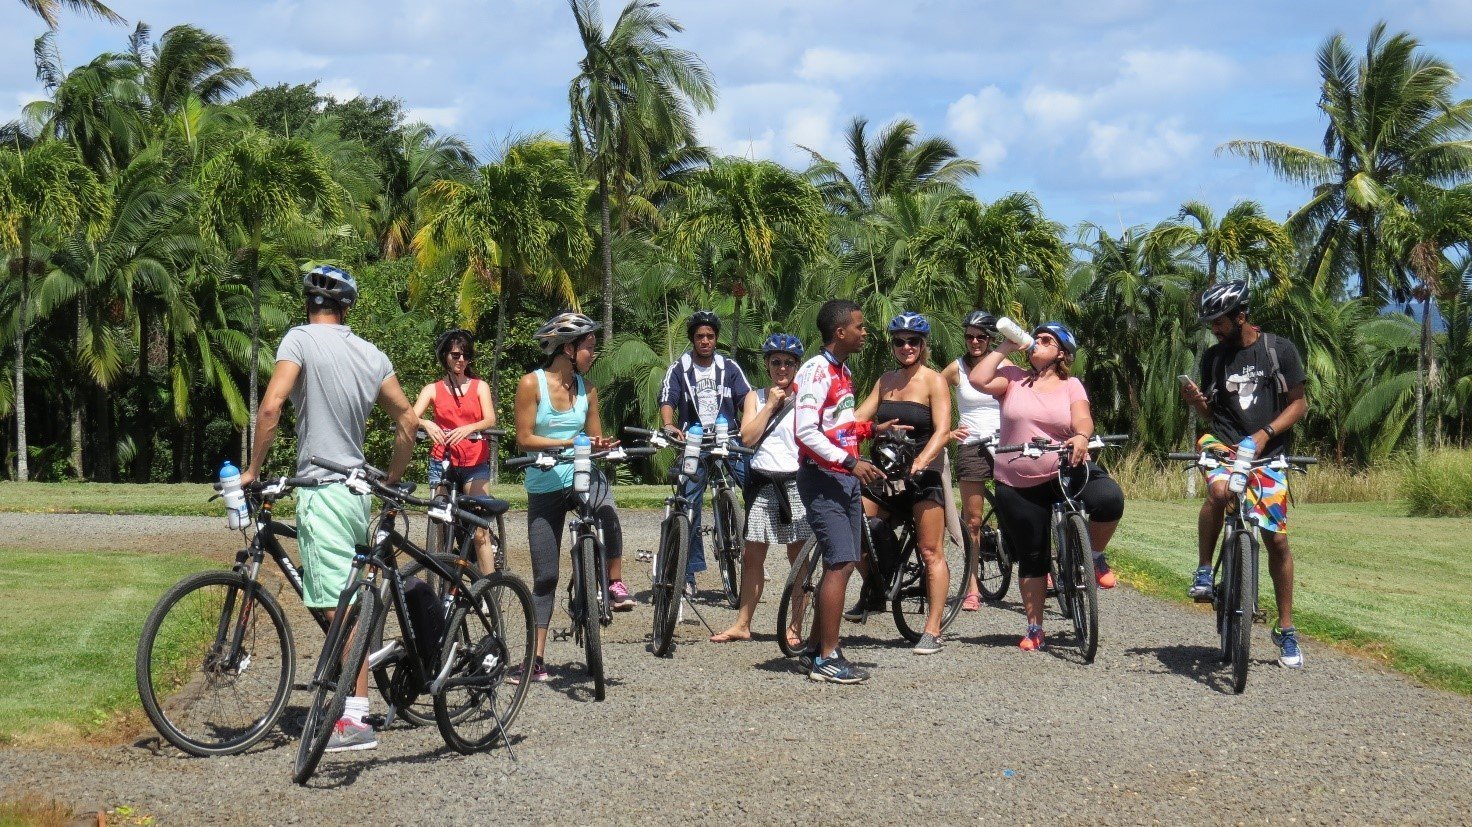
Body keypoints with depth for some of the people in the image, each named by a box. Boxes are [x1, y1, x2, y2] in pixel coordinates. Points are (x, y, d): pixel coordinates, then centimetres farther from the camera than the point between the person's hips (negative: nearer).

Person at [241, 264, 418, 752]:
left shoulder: (301, 338, -8)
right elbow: (407, 420, 12)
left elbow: (271, 406, -20)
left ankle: (355, 722, -9)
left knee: (340, 606, -8)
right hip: (357, 489, 7)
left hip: (321, 491, -7)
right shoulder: (372, 355, 9)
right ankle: (357, 707, 19)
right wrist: (392, 481, 23)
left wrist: (253, 469, -10)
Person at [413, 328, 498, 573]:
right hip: (442, 462, 1)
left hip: (475, 463, -1)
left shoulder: (480, 387, 9)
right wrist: (426, 424, -30)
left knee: (480, 530, -10)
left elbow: (490, 420, -6)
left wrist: (468, 429, -28)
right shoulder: (433, 389, 9)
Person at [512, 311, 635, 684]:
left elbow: (595, 439, 11)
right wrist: (570, 443, -21)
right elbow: (524, 439, -10)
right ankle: (537, 659, 9)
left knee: (606, 509, -36)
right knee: (545, 575, 1)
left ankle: (615, 585, -21)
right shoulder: (532, 384, -5)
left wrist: (600, 447, -14)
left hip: (582, 477, 2)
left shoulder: (587, 390, 6)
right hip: (544, 487, -2)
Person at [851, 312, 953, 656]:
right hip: (885, 473, 5)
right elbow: (858, 418, 7)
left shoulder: (933, 382, -3)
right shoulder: (885, 382, 14)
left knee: (931, 552, -5)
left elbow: (943, 430, -14)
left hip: (923, 475, -5)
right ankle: (874, 588, 16)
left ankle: (932, 631, -1)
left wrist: (922, 460, -30)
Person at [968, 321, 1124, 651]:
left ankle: (1095, 556, -3)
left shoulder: (1071, 386, 5)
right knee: (1031, 558, 6)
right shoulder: (1013, 377, 4)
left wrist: (1081, 437, -33)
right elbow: (979, 380, -13)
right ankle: (1034, 627, 19)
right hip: (1020, 484, 1)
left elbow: (1082, 419, -11)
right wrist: (1004, 349, -7)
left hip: (1067, 471, -1)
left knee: (1109, 498, -30)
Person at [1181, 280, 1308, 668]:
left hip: (1269, 453, -1)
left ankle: (1286, 629, 11)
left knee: (1277, 540, -1)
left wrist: (1264, 434, -14)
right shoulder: (1214, 357, 6)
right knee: (1218, 490, -35)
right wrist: (1195, 400, -9)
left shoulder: (1280, 350, -2)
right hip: (1224, 445, 1)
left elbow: (1298, 404, 0)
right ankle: (1204, 570, -16)